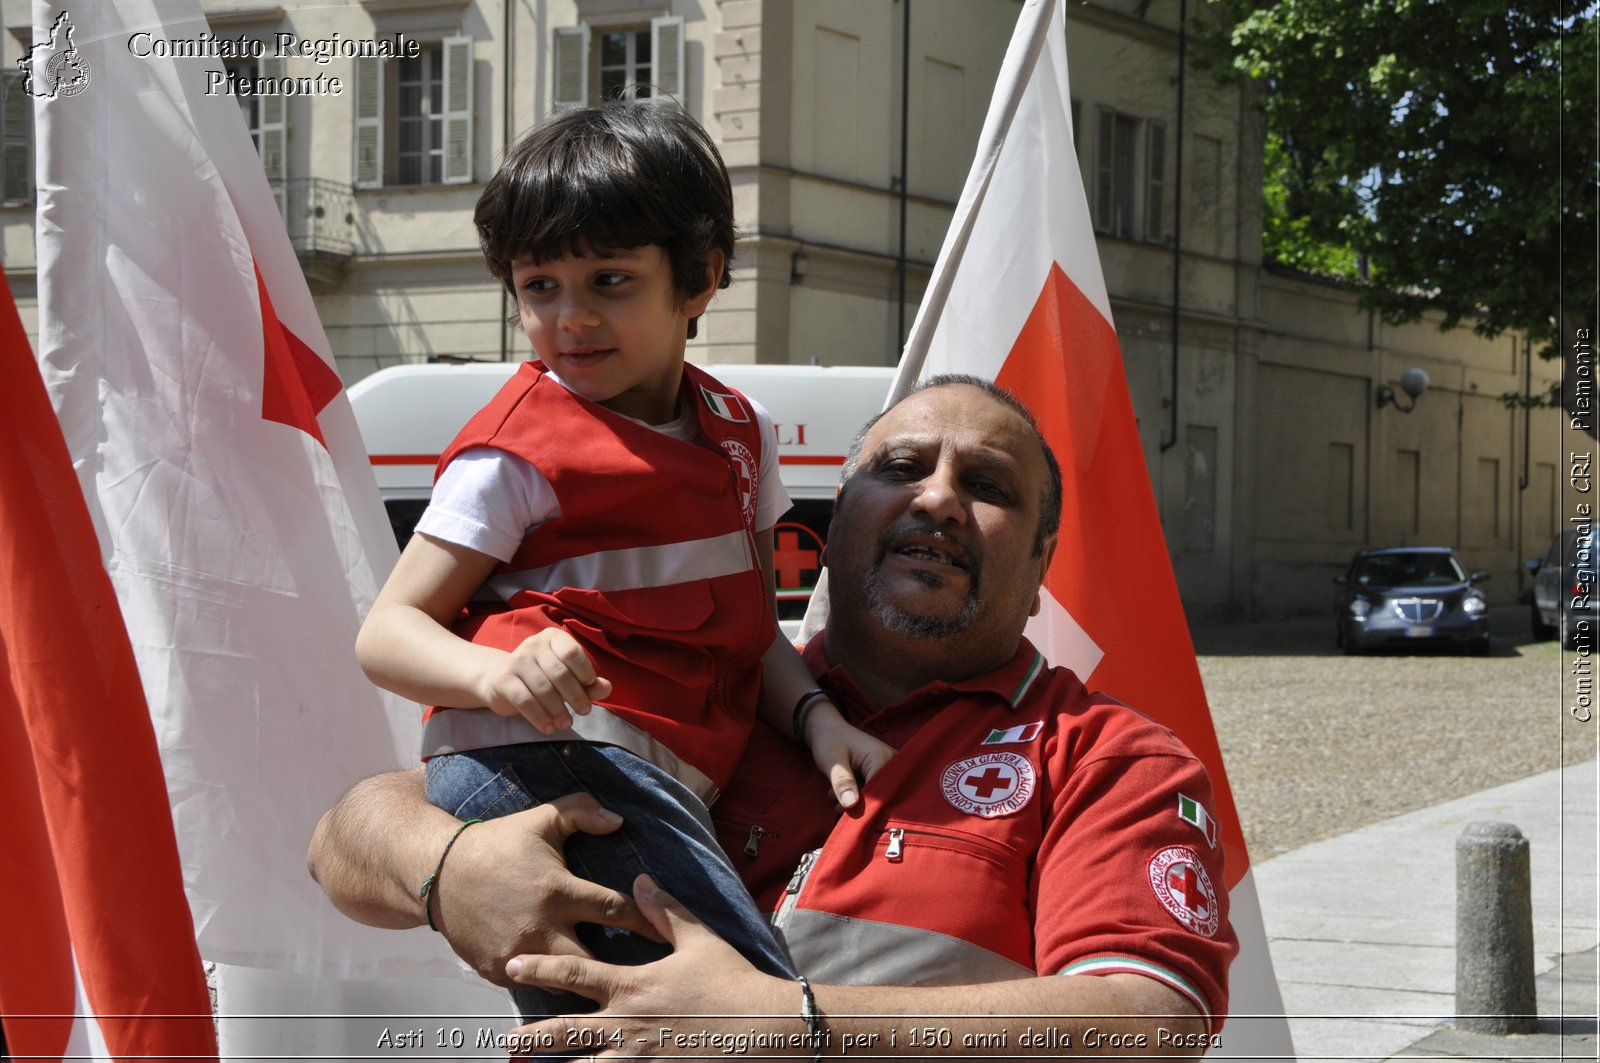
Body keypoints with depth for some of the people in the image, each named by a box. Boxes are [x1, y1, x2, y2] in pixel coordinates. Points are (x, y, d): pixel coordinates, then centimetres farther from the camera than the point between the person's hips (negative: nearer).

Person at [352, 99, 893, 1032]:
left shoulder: (741, 434, 19)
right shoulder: (520, 452, -2)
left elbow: (750, 629, 21)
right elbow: (388, 631, -6)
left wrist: (816, 714, -1)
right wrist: (500, 673, -27)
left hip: (660, 782, 8)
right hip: (545, 759, -8)